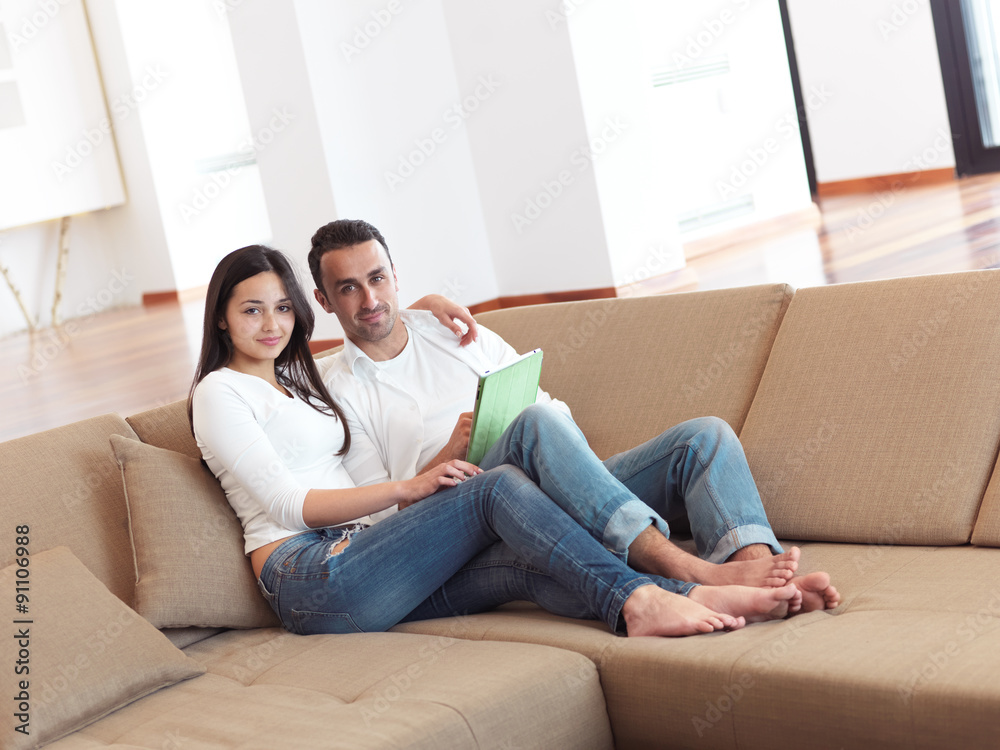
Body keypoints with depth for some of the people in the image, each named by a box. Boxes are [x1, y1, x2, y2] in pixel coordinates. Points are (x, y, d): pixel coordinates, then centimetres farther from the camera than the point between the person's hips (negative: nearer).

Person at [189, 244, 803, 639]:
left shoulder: (298, 378, 28)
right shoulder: (221, 390, 4)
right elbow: (287, 504, -7)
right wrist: (408, 488, -12)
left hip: (358, 558, 7)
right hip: (309, 578, -7)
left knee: (528, 566, -21)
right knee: (499, 486, -23)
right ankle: (642, 599, -34)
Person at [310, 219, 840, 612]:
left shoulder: (453, 331, 22)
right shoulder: (333, 391, 9)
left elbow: (558, 410, 22)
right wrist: (452, 453, -13)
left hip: (567, 493, 6)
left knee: (706, 434, -14)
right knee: (538, 424, -36)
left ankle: (762, 572, -41)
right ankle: (685, 571, -47)